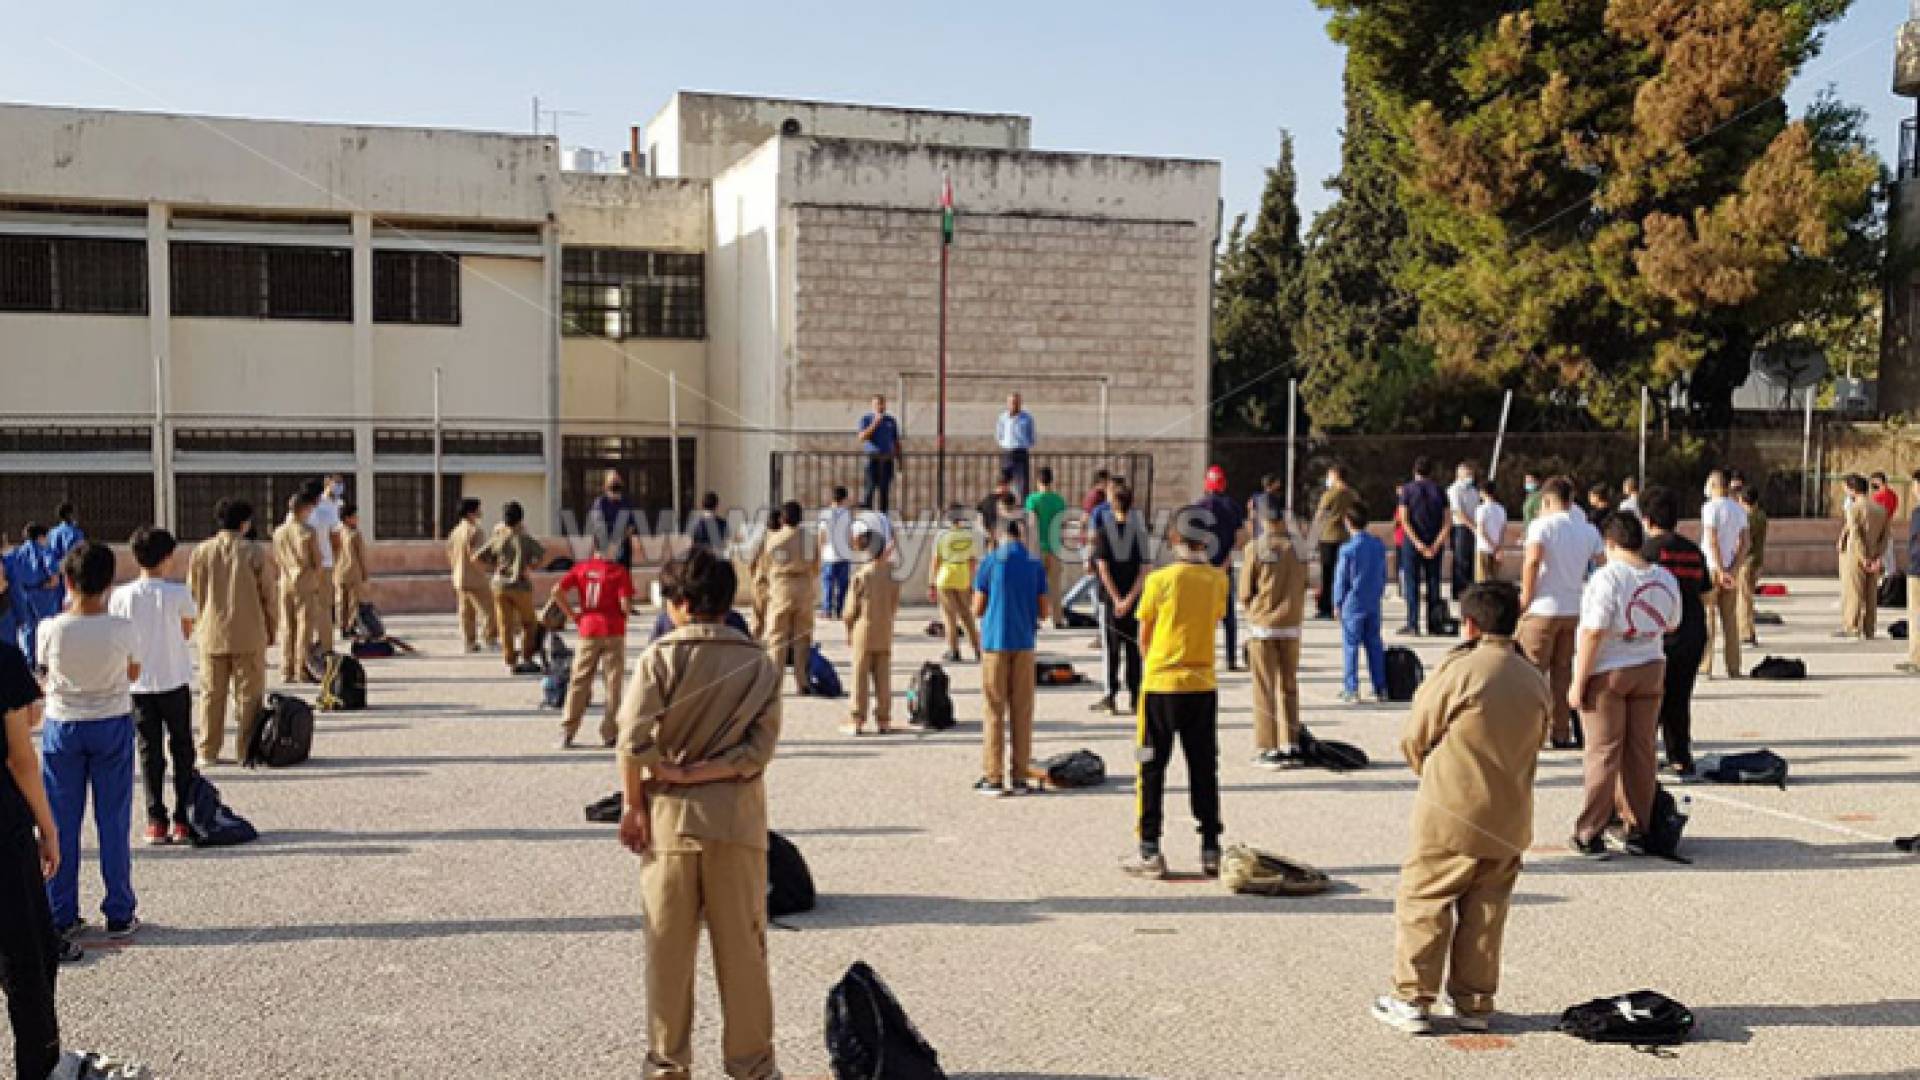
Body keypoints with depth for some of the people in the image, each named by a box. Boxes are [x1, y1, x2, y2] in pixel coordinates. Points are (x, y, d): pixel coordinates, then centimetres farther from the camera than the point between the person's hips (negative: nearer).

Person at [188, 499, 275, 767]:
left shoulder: (201, 552, 2)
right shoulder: (254, 552, -6)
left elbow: (193, 594, 8)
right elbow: (267, 595, -3)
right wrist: (270, 630, 9)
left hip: (212, 636, 3)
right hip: (249, 636, -3)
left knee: (212, 694, 10)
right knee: (249, 695, 5)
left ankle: (208, 753, 11)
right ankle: (247, 750, 7)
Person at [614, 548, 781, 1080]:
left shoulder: (660, 657, -7)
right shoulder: (760, 664, 1)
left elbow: (633, 740, -14)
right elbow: (759, 749, -9)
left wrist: (632, 804, -3)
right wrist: (697, 772, -9)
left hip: (669, 817, -1)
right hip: (736, 818, 1)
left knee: (668, 946, 10)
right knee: (742, 945, 9)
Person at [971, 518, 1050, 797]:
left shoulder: (990, 563, -4)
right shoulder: (1035, 565, 3)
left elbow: (977, 609, -2)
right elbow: (1043, 611, 6)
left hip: (995, 641, -2)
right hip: (1024, 643, 2)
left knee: (994, 711, 2)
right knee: (1022, 712, 6)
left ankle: (993, 778, 0)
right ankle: (1019, 777, 6)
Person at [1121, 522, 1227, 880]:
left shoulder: (1160, 579, -10)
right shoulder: (1218, 580, -1)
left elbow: (1144, 639, -1)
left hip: (1161, 685, -3)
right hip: (1203, 685, 3)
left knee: (1152, 769, 5)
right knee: (1204, 769, 11)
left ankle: (1149, 852, 5)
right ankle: (1211, 850, 13)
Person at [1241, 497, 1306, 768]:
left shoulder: (1256, 548, -11)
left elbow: (1245, 593, -5)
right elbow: (1304, 585, 6)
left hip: (1262, 625, -3)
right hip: (1291, 625, 3)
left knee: (1264, 689, 3)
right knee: (1290, 687, 14)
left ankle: (1267, 750, 3)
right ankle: (1292, 747, 17)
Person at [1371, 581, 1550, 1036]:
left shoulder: (1459, 668, -13)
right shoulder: (1535, 679, 5)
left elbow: (1415, 738, -5)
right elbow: (1535, 743, 12)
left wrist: (1427, 770, 14)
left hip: (1451, 814, -5)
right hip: (1510, 820, 5)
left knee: (1423, 902, 4)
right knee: (1485, 913, 13)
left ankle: (1412, 999, 6)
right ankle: (1475, 1003, 18)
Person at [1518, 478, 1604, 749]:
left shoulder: (1542, 525, -10)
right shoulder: (1588, 531, 7)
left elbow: (1532, 560, -22)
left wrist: (1525, 598, -14)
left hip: (1542, 609, -5)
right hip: (1574, 611, 5)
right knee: (1563, 673, 13)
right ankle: (1561, 734, 15)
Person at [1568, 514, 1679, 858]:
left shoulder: (1607, 578, -18)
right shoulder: (1665, 579, 2)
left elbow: (1593, 633, -21)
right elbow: (1670, 626, 16)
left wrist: (1578, 683, -17)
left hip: (1607, 674, -5)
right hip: (1650, 669, 5)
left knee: (1604, 752, 0)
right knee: (1641, 750, 11)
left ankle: (1590, 833, 5)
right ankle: (1638, 829, 17)